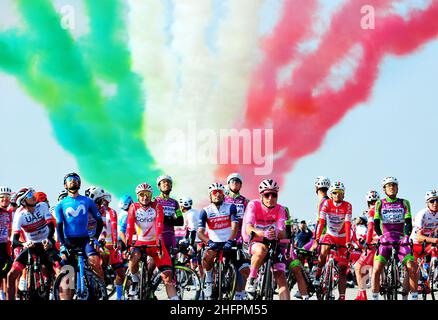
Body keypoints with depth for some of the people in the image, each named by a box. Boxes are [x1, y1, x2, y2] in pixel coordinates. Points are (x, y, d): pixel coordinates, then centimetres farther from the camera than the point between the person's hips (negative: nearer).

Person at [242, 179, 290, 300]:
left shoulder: (280, 209, -7)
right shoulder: (253, 205, -16)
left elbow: (283, 234, -19)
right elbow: (248, 229, -29)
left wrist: (276, 233, -44)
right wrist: (264, 233, -49)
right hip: (252, 243, -3)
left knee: (281, 276, -13)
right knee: (262, 249, -38)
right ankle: (251, 280, -19)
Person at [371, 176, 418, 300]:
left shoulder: (404, 203, 4)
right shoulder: (380, 203, 4)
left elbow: (409, 223, -3)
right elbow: (376, 224, -1)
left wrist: (406, 236, -21)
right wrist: (381, 236, -20)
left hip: (401, 241, 0)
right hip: (385, 242, 0)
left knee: (412, 269, -18)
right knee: (376, 270, -17)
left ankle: (414, 297, -8)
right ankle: (375, 297, -7)